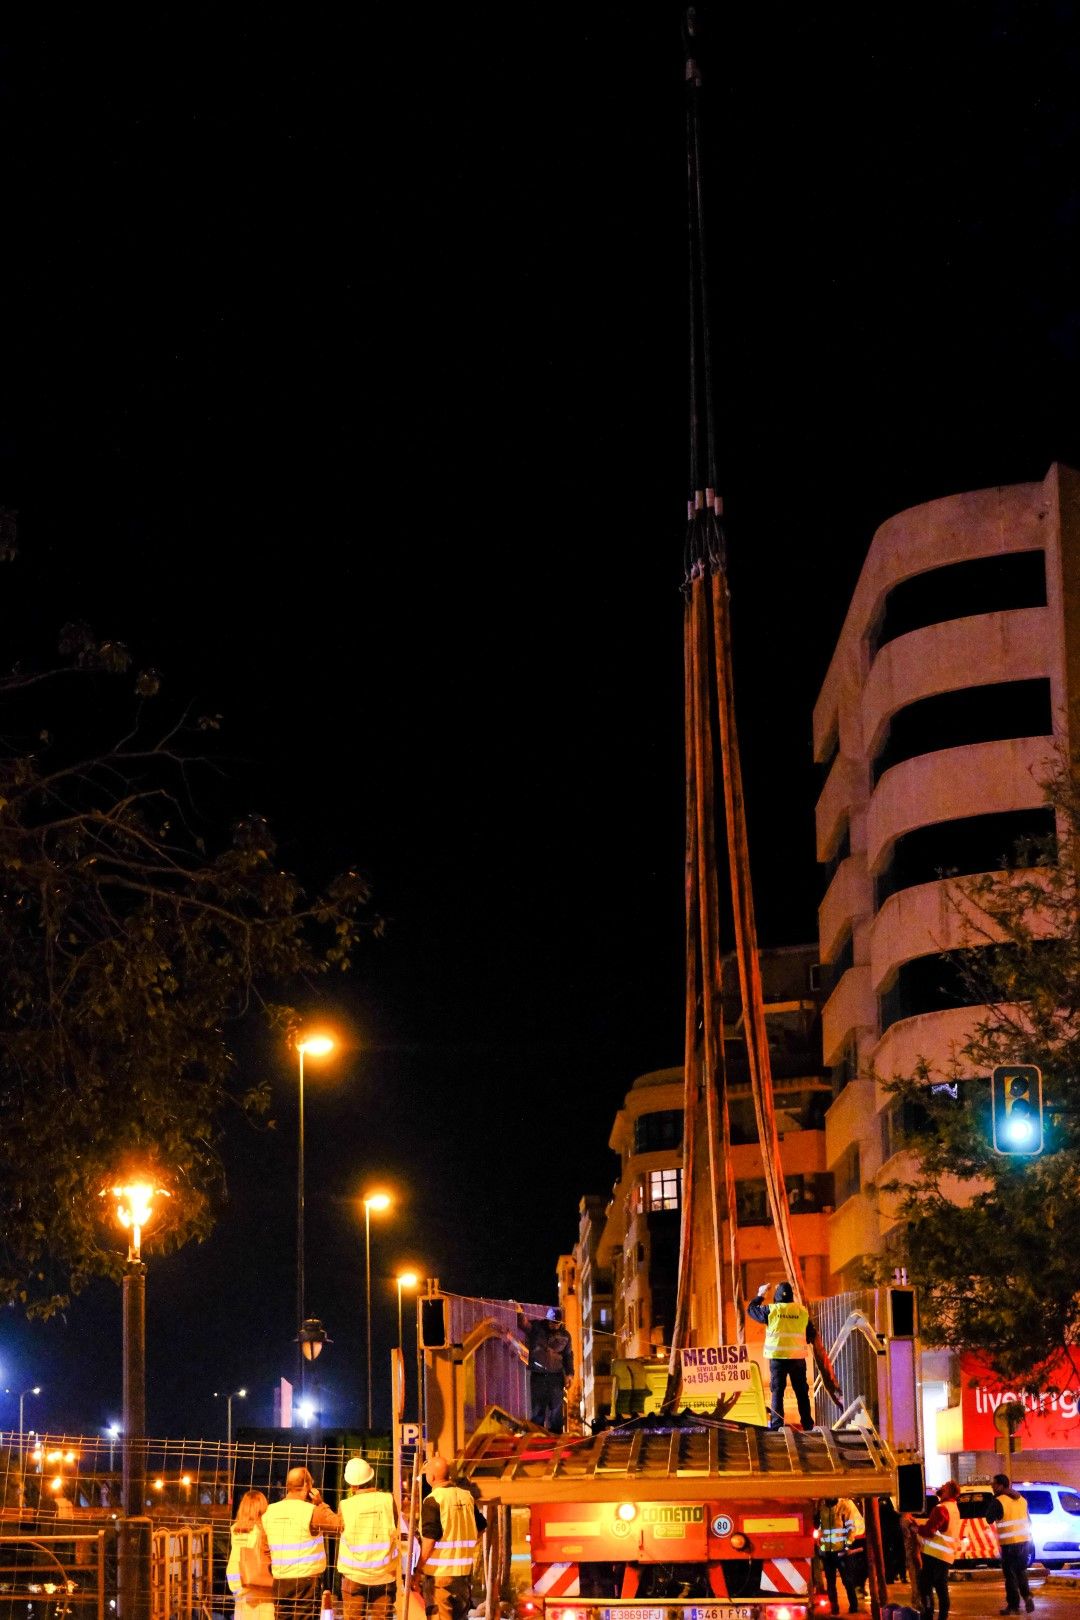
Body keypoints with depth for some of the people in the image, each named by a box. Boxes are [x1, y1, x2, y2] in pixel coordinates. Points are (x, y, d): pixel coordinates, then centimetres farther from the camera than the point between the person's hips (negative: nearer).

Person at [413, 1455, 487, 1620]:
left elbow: (429, 1539, -18)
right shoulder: (466, 1496, 7)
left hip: (439, 1571, -6)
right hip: (464, 1570, 6)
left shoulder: (433, 1500, -13)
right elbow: (481, 1526, 17)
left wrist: (418, 1570, -12)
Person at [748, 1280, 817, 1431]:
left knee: (777, 1391, 3)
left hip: (777, 1357, -2)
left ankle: (777, 1423, -4)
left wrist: (760, 1296, 27)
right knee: (802, 1391, 10)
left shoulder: (771, 1310, -4)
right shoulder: (802, 1311, 2)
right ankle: (807, 1423, 11)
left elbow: (752, 1309, 13)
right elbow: (812, 1334, 9)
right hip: (798, 1357, 2)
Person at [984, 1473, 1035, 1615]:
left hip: (1009, 1544, -6)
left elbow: (989, 1519, -5)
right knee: (1021, 1572, 19)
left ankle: (1014, 1605, 5)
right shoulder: (1021, 1499, 10)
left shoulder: (998, 1501, -13)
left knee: (1010, 1574, 3)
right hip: (1024, 1540, 6)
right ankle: (1027, 1596, 2)